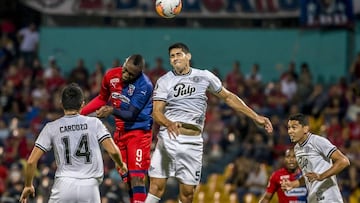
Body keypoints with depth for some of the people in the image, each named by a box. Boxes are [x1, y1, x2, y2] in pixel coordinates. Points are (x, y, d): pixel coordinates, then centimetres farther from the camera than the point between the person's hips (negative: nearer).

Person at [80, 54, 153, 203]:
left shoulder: (144, 86, -20)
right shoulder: (112, 76, -2)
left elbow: (131, 114, -24)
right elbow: (102, 99, 16)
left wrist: (112, 111, -41)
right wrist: (80, 112, 12)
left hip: (139, 131, -6)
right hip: (120, 132, 6)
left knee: (137, 178, -15)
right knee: (127, 179, 7)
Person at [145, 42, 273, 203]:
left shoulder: (204, 77, 9)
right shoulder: (164, 81, 5)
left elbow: (228, 97, 18)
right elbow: (156, 112, -3)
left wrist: (256, 117, 16)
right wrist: (169, 124, -26)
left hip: (193, 141, 1)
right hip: (169, 135, -1)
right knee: (156, 187, -10)